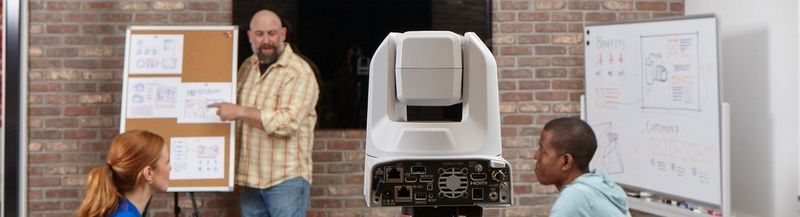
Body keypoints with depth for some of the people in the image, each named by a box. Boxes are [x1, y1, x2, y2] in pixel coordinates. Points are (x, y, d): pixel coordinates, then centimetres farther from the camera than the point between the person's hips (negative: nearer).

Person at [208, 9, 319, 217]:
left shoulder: (299, 72, -12)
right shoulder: (247, 67, 12)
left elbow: (287, 122, -23)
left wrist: (239, 112, -21)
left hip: (286, 178, -7)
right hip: (250, 177, 7)